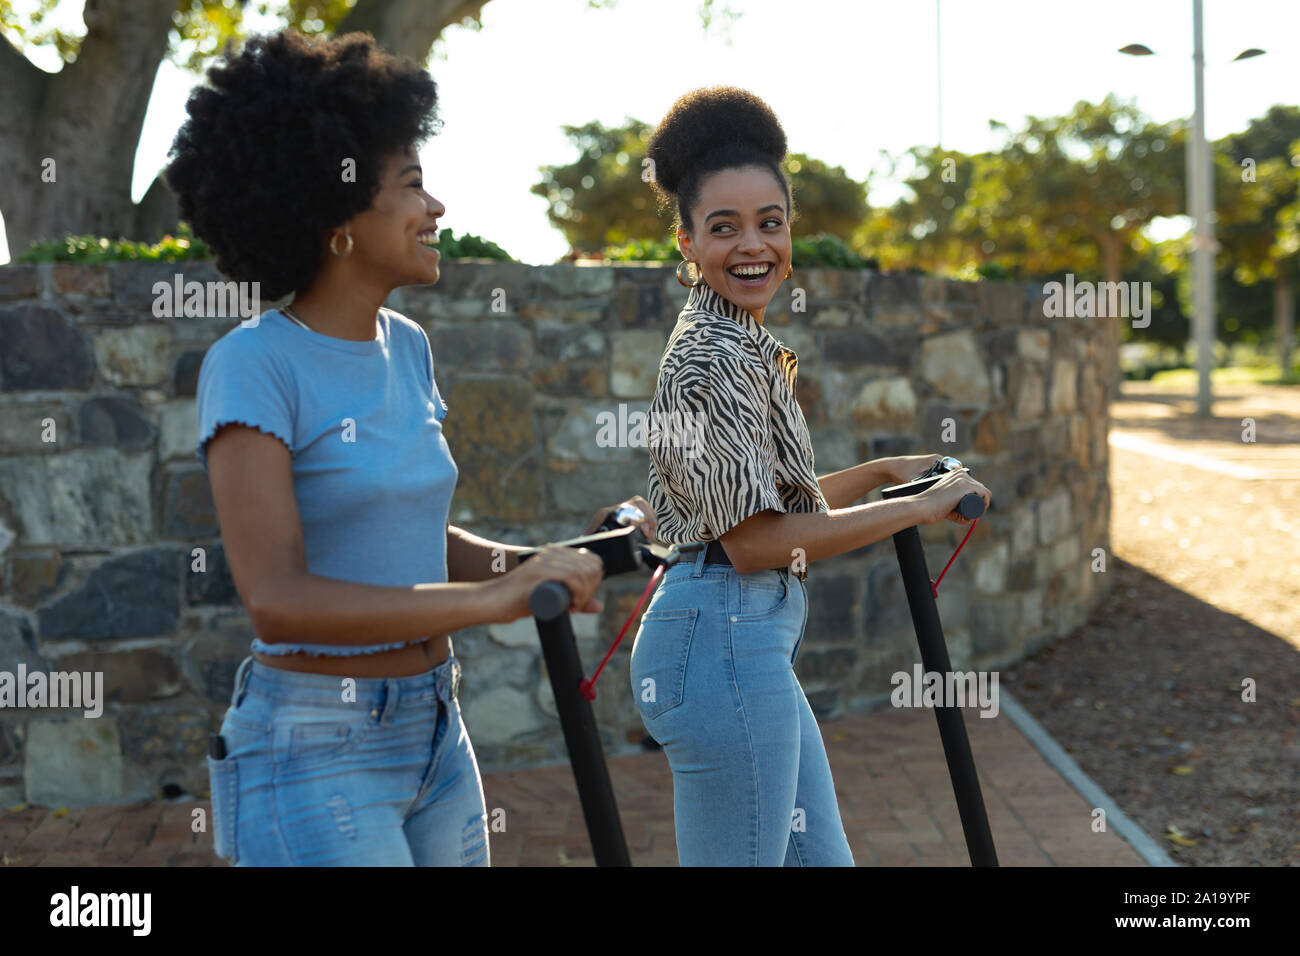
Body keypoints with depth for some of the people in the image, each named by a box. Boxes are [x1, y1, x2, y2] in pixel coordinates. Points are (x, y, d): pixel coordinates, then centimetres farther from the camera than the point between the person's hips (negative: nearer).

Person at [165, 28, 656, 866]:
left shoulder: (407, 348, 7)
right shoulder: (253, 366, -15)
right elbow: (278, 599, -24)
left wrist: (535, 562, 1)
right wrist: (494, 598, -27)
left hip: (436, 733, 7)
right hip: (316, 752, -7)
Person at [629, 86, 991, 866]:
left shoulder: (743, 342, 15)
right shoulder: (717, 355, -16)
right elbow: (753, 539, -19)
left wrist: (882, 472, 21)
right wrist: (922, 508, -12)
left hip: (755, 643, 11)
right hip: (729, 643, -11)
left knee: (822, 856, 18)